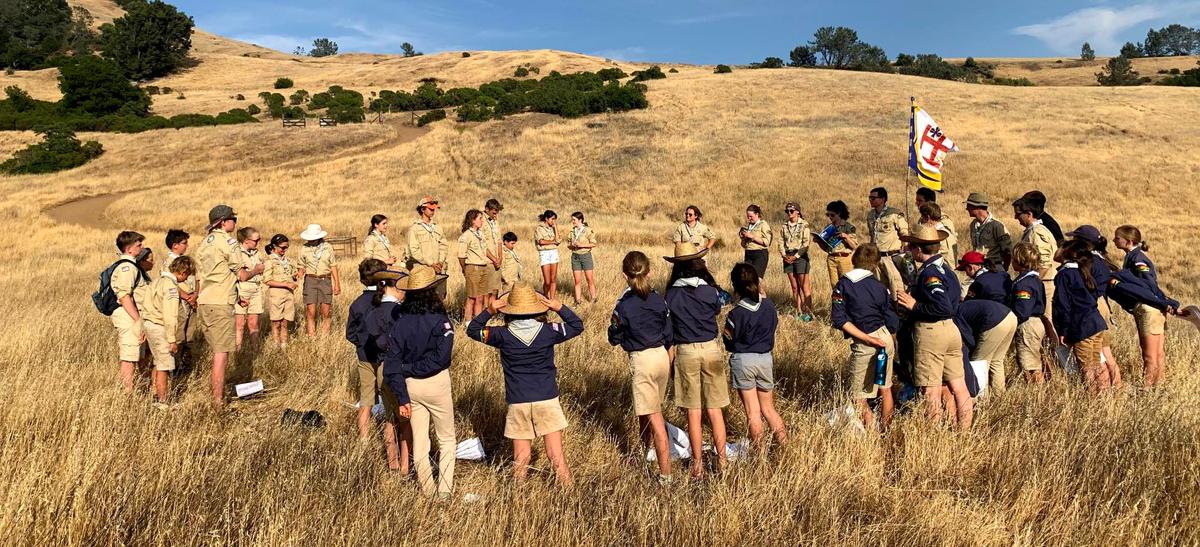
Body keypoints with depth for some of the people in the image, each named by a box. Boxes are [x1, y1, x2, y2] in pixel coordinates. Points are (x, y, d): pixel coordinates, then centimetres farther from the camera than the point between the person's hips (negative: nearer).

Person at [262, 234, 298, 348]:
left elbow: (292, 276, 26)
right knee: (276, 323, 0)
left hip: (289, 294, 5)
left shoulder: (286, 259, 15)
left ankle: (284, 346, 10)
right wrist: (286, 284, -16)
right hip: (276, 295, -5)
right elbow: (267, 280, -13)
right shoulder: (270, 261, -5)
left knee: (284, 324, 7)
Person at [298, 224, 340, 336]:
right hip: (310, 280, 0)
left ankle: (325, 335, 9)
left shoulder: (328, 247, 4)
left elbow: (333, 266, 8)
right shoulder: (305, 249, 3)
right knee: (311, 311, -4)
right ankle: (311, 336, 1)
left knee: (326, 312, 1)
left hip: (325, 280, 0)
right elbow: (302, 267, 12)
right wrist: (300, 274, -11)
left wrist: (337, 284, 5)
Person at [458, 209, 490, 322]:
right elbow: (461, 256, -10)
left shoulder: (481, 233, 12)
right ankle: (467, 321, 9)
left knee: (480, 299, 9)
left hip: (484, 268, 7)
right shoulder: (466, 236, -12)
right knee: (472, 298, 0)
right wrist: (465, 271, -1)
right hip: (473, 268, -7)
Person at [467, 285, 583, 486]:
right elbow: (578, 326, 9)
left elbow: (472, 330, 9)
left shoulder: (503, 335, -6)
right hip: (547, 400, 0)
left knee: (521, 458, 10)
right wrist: (560, 308, 3)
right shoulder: (548, 331, -6)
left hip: (518, 402, 0)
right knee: (556, 454, 6)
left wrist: (489, 312, -1)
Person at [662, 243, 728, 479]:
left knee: (693, 412, 7)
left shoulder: (671, 294, -7)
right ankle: (721, 460, 19)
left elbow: (668, 329, -1)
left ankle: (698, 464, 14)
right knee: (714, 409, 10)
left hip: (685, 353, 0)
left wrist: (670, 354, 9)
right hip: (711, 349, 1)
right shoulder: (710, 290, -8)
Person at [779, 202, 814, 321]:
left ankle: (808, 312, -7)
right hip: (788, 257, 5)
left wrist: (795, 256, -14)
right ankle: (799, 312, 11)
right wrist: (784, 255, -4)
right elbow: (781, 243, 12)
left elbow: (806, 243, -9)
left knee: (804, 287, -8)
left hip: (800, 256, -5)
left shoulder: (804, 225, -3)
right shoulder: (784, 227, 13)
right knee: (794, 287, 7)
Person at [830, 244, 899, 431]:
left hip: (863, 345, -4)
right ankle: (886, 430, 30)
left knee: (858, 395, 6)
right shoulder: (880, 287, 2)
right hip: (885, 338, 5)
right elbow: (892, 322, 5)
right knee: (885, 389, 20)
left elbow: (839, 319, -15)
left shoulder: (843, 285, -6)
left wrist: (866, 338, -13)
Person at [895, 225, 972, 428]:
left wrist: (915, 305, -15)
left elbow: (943, 307, -26)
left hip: (931, 331, -9)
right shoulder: (945, 268, 13)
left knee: (931, 389, -1)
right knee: (958, 386, 13)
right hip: (951, 328, 10)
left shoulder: (928, 273, -17)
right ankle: (965, 429, 21)